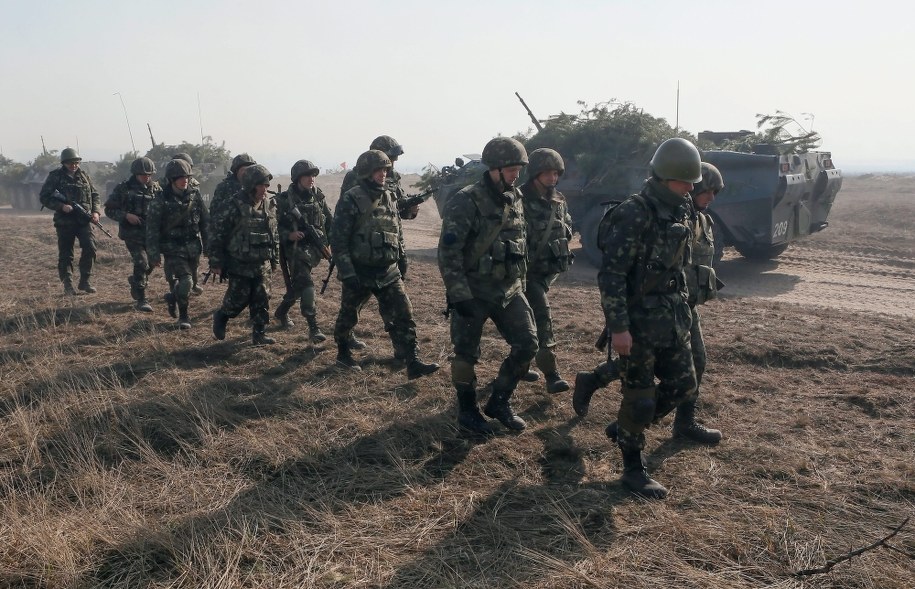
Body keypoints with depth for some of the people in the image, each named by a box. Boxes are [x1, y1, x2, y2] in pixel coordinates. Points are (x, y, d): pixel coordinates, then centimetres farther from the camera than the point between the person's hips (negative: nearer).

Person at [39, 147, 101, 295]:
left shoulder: (84, 176, 11)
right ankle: (68, 285, 14)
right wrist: (61, 206, -16)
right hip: (65, 221, -2)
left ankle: (85, 281, -1)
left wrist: (96, 211, -1)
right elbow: (44, 197, -3)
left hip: (84, 220, 2)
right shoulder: (55, 176, 0)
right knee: (65, 254, 4)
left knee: (89, 248, -13)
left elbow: (94, 195, 15)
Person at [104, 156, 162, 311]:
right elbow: (109, 209, -1)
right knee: (142, 263, -16)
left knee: (150, 263, 13)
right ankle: (141, 300, -8)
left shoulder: (155, 188, 6)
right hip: (132, 233, -4)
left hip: (151, 233, 5)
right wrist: (126, 215, -16)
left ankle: (134, 282, 44)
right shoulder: (123, 189, -4)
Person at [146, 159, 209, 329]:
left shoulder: (195, 196, 0)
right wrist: (154, 255, -9)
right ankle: (183, 317, 3)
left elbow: (206, 222, 6)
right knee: (186, 282, -14)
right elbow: (152, 229, -7)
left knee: (188, 282, 16)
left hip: (193, 248, 4)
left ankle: (172, 296, 47)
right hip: (173, 250, -4)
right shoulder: (160, 201, -9)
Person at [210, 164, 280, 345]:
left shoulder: (270, 205, 5)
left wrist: (275, 259, 15)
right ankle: (220, 317, 31)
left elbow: (274, 234, 14)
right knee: (238, 300, 2)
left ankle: (259, 334, 17)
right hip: (240, 265, -5)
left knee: (262, 301, 6)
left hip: (263, 265, 5)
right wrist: (216, 262, -10)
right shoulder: (233, 206, -14)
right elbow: (218, 234, -11)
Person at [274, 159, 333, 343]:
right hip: (296, 248, -5)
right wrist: (289, 234, -21)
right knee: (305, 285, -16)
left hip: (315, 248, 5)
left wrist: (330, 243, 5)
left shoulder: (318, 196, 6)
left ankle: (281, 312, 41)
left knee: (298, 285, 16)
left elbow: (329, 221, 13)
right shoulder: (284, 200, -6)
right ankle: (313, 328, -16)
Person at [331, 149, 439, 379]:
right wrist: (347, 273, -19)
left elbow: (398, 233, 17)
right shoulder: (350, 200, -13)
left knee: (403, 315, -4)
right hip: (359, 273, -5)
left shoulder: (389, 198, 6)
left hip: (388, 272, 5)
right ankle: (343, 353, 37)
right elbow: (338, 240, -15)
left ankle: (413, 363, -4)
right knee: (348, 316, 14)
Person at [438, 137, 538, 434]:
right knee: (467, 354, 5)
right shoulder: (465, 202, -17)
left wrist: (520, 283, 17)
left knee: (527, 345, 4)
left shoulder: (515, 199, 6)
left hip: (509, 290, 7)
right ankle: (467, 410, 26)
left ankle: (498, 402, 21)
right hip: (473, 293, -6)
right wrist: (460, 296, -21)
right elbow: (448, 253, -19)